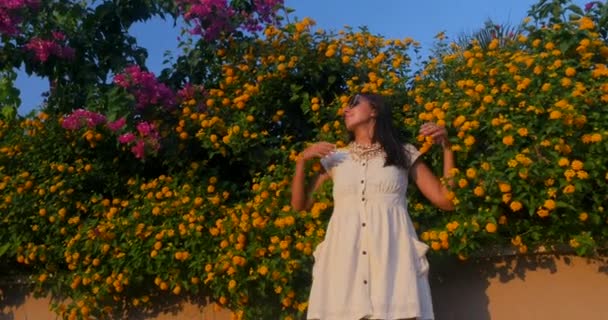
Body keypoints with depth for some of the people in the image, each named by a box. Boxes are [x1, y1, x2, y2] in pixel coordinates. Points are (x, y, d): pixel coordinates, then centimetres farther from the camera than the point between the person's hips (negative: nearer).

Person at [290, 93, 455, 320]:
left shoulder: (404, 154, 14)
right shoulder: (335, 158, 18)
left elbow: (446, 201, 10)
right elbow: (299, 205, 19)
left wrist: (446, 147, 5)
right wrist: (302, 160, 7)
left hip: (393, 256, -1)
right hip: (343, 259, 2)